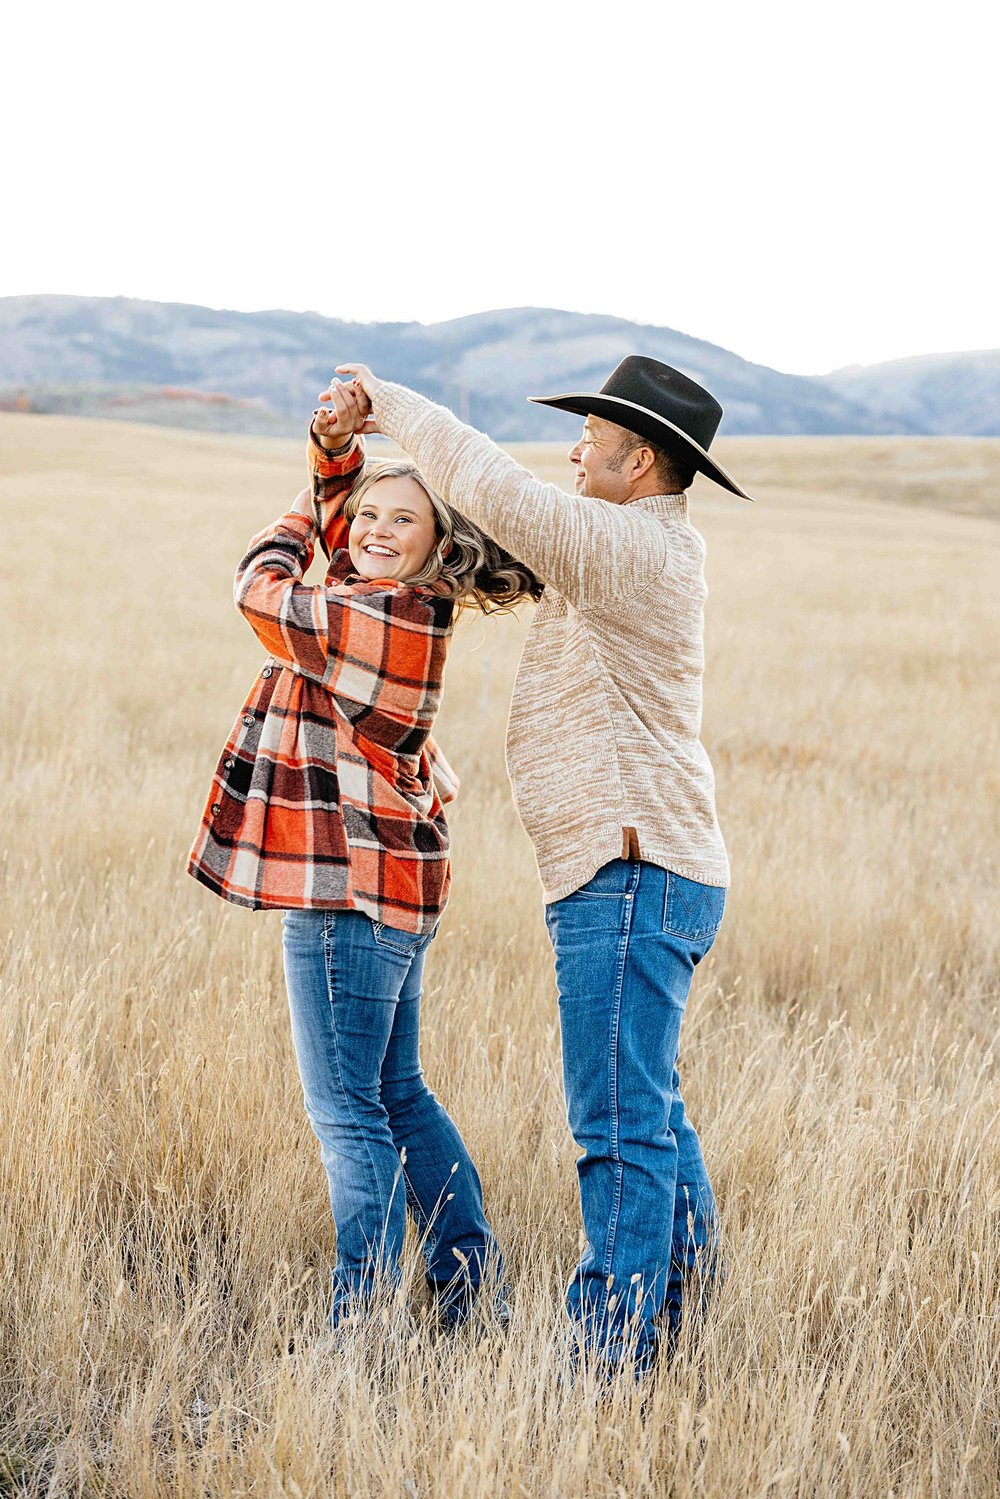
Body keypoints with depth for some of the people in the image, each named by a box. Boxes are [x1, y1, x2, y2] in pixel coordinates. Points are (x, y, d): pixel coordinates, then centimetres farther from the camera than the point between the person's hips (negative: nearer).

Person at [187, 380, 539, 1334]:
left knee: (348, 1113, -5)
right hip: (388, 888, 10)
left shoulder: (372, 619, -19)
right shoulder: (412, 610, 8)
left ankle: (363, 1318, 0)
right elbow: (335, 515, 21)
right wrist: (338, 450, 3)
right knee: (397, 1096, 19)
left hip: (348, 893, -10)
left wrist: (303, 512, 11)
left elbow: (260, 590, -5)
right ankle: (470, 1288, 26)